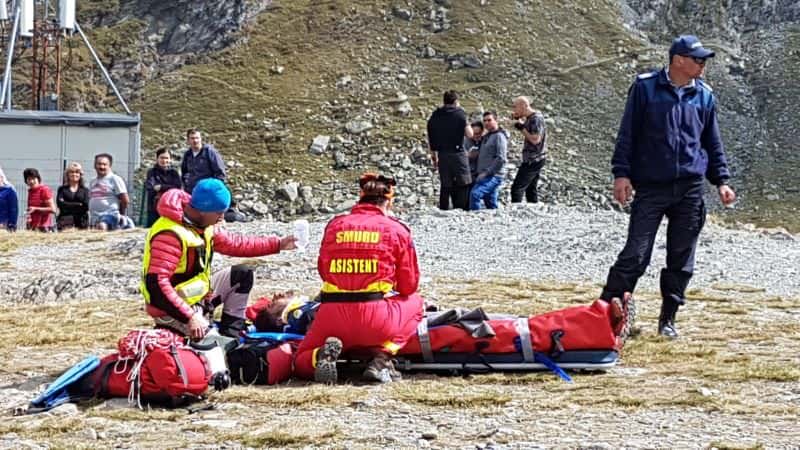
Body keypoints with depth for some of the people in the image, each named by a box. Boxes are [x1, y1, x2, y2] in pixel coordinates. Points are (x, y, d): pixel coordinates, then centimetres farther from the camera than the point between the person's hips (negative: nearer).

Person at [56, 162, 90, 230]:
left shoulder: (85, 190, 15)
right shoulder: (62, 189, 15)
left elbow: (86, 206, 0)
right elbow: (60, 204, -1)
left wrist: (68, 205, -2)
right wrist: (78, 205, -2)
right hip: (66, 219, -1)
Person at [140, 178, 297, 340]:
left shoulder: (205, 226, 0)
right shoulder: (170, 235, -29)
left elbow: (235, 243, 13)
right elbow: (156, 285, -32)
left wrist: (277, 244, 8)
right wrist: (189, 317, -34)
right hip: (173, 310, -9)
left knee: (242, 274, 9)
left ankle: (231, 333, 8)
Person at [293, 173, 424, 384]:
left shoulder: (334, 225, 12)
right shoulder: (396, 230, 5)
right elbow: (409, 286, 11)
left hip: (331, 315, 2)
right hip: (375, 318, -2)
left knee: (301, 364, 29)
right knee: (415, 302, 30)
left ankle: (322, 356, -9)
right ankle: (381, 357, 5)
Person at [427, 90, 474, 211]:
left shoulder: (434, 117, 10)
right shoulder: (459, 114, -4)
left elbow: (430, 140, 12)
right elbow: (469, 134, -5)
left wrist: (434, 157, 19)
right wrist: (466, 123, 11)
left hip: (442, 155, 4)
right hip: (458, 153, -4)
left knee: (445, 186, 9)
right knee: (463, 185, 1)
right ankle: (462, 210, -7)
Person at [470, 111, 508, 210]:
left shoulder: (499, 136, -8)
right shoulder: (486, 137, 20)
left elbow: (501, 159, -17)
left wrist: (486, 172, -18)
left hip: (493, 176, -10)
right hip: (485, 176, 10)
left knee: (475, 194, -26)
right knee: (491, 205, 9)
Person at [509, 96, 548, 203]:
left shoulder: (536, 119, -18)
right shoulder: (530, 118, 10)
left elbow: (535, 140, -24)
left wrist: (522, 128, -18)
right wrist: (518, 119, 11)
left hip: (533, 160, -10)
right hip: (534, 159, 10)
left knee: (517, 188, -11)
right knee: (530, 189, 13)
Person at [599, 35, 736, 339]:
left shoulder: (704, 95, 11)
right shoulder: (645, 87, 0)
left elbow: (713, 142, 19)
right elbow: (627, 133, 1)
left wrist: (721, 180, 12)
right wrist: (621, 173, -6)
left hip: (690, 190, 4)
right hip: (650, 188, -4)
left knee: (682, 260, 6)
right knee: (635, 255, -9)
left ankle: (668, 319, 18)